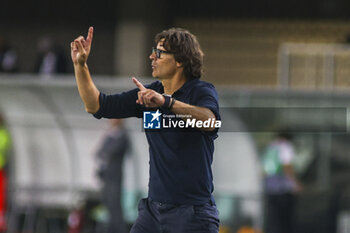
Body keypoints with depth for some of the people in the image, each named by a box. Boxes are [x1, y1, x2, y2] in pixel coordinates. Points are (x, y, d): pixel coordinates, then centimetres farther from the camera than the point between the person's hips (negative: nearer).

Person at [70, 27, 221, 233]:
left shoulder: (202, 91, -8)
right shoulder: (149, 93, 11)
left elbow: (210, 121, -31)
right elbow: (96, 106, 14)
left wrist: (167, 102, -43)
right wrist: (80, 64, 3)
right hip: (154, 207, 6)